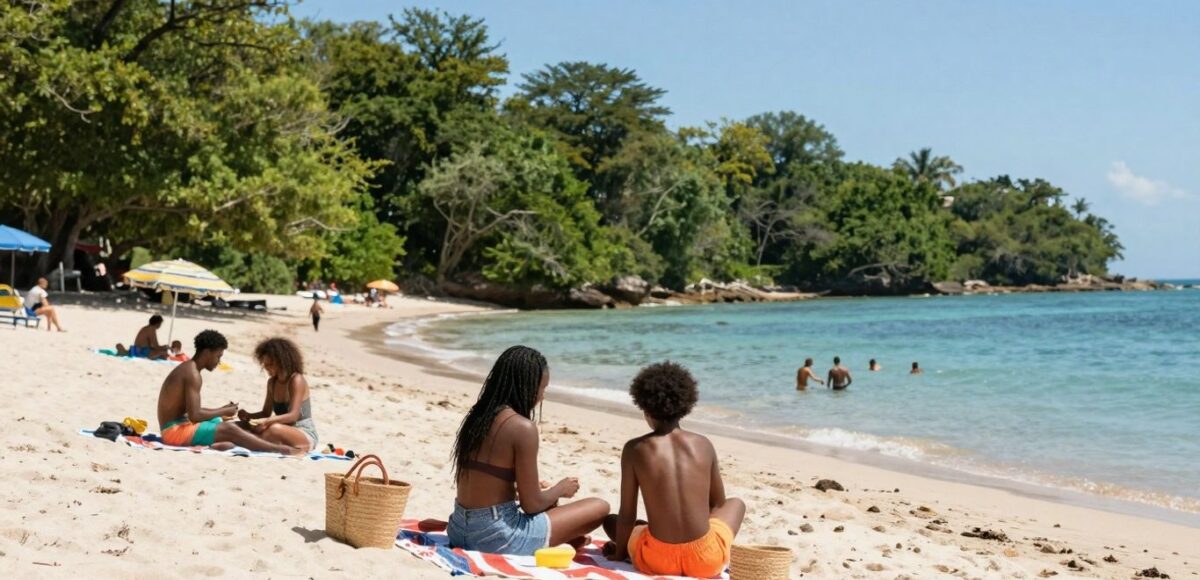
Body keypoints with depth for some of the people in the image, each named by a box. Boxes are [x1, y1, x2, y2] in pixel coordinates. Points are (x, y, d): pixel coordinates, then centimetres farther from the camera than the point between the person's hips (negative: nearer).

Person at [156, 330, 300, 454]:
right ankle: (280, 449, -17)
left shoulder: (187, 369, 13)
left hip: (179, 425, 10)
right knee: (230, 429, -18)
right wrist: (223, 412, -9)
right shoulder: (193, 374, -17)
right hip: (175, 430, -10)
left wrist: (222, 410, 9)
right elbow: (194, 416, -23)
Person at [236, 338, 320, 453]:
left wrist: (267, 421, -38)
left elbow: (293, 416, -23)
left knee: (275, 429, -38)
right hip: (286, 434, 8)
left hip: (306, 438, -7)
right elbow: (266, 413, 12)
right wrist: (248, 416, -9)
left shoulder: (296, 380, -13)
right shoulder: (272, 382, 8)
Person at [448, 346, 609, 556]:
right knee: (600, 507, 1)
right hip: (498, 538, -9)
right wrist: (560, 489, 6)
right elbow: (531, 504, -14)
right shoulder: (523, 427, -17)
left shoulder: (477, 416, 6)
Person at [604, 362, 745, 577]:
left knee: (610, 520, 31)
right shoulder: (704, 445, 2)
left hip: (657, 561, 0)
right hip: (705, 559, 0)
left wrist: (619, 553, 18)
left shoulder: (635, 449, -4)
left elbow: (627, 515, 1)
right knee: (736, 504, 32)